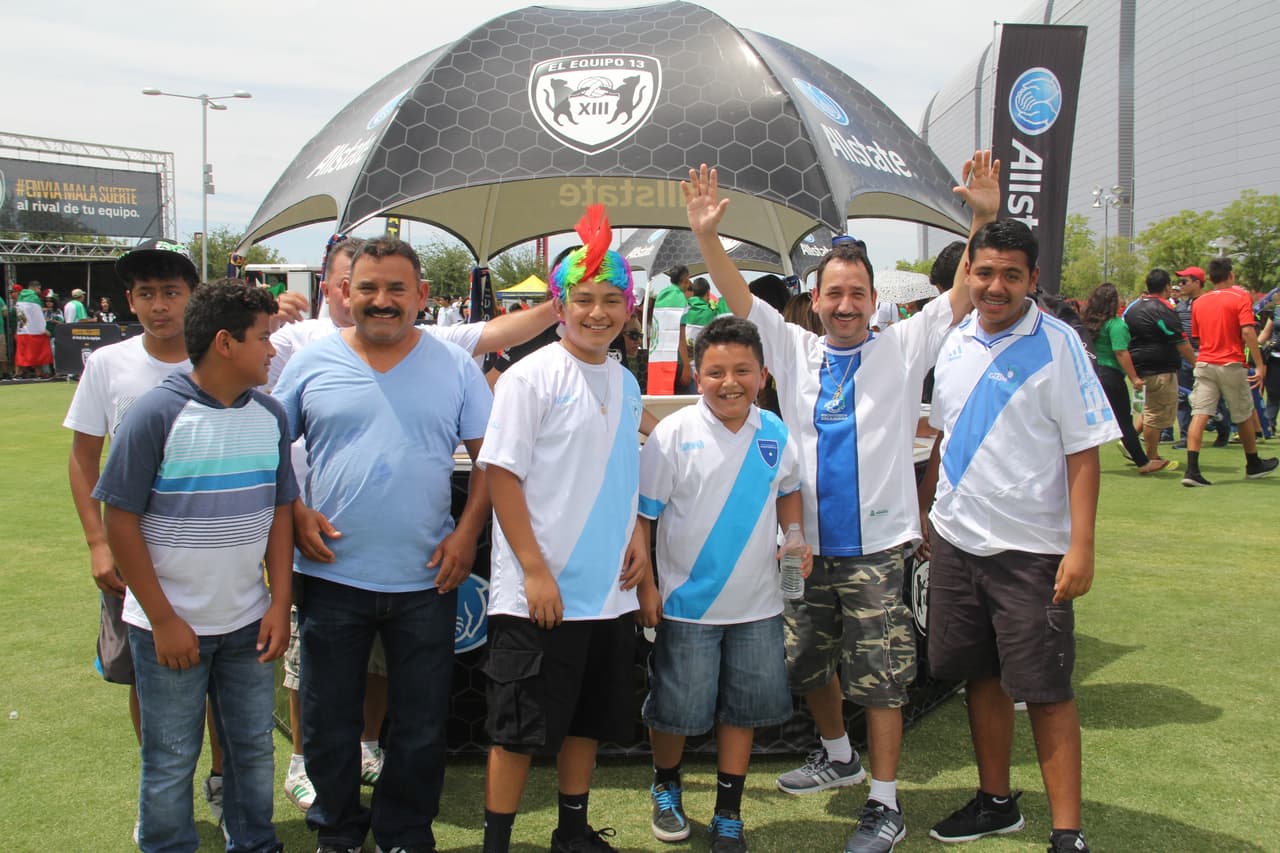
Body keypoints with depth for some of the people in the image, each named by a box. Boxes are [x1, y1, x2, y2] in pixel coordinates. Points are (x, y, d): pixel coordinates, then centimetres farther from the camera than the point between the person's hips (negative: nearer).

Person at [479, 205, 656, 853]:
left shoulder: (625, 384, 10)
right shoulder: (531, 377, -10)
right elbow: (501, 473, -12)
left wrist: (635, 540, 4)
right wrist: (535, 570, -16)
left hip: (610, 589, 7)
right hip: (538, 593, -6)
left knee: (589, 720, 17)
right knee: (520, 728, 1)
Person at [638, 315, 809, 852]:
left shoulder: (775, 434, 0)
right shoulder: (675, 434, -12)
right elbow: (641, 512, -9)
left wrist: (796, 536, 2)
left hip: (757, 605, 4)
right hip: (688, 603, -3)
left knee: (743, 709, 13)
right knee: (676, 710, 9)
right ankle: (665, 787, 37)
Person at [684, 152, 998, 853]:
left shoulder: (902, 349, 1)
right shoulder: (795, 349, 7)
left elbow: (964, 293, -7)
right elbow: (739, 298, -1)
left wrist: (985, 219, -20)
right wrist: (707, 236, -15)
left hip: (875, 546, -3)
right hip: (808, 545, 4)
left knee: (879, 677, 1)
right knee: (806, 661, 17)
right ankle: (838, 755, 42)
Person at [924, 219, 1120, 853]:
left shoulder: (1057, 345, -9)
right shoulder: (957, 340, 7)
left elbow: (1083, 451, -11)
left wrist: (1081, 547, -17)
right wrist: (928, 511, 15)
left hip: (1029, 548, -5)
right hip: (955, 539, 6)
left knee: (1045, 690, -1)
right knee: (980, 676, 15)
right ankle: (996, 802, 31)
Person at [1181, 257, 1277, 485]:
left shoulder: (1199, 302, 9)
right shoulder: (1240, 298, -5)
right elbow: (1247, 332, -16)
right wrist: (1260, 365, -15)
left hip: (1204, 364, 3)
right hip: (1230, 365, -3)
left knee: (1200, 415, -4)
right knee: (1244, 416, 14)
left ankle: (1192, 470, -16)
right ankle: (1253, 465, 30)